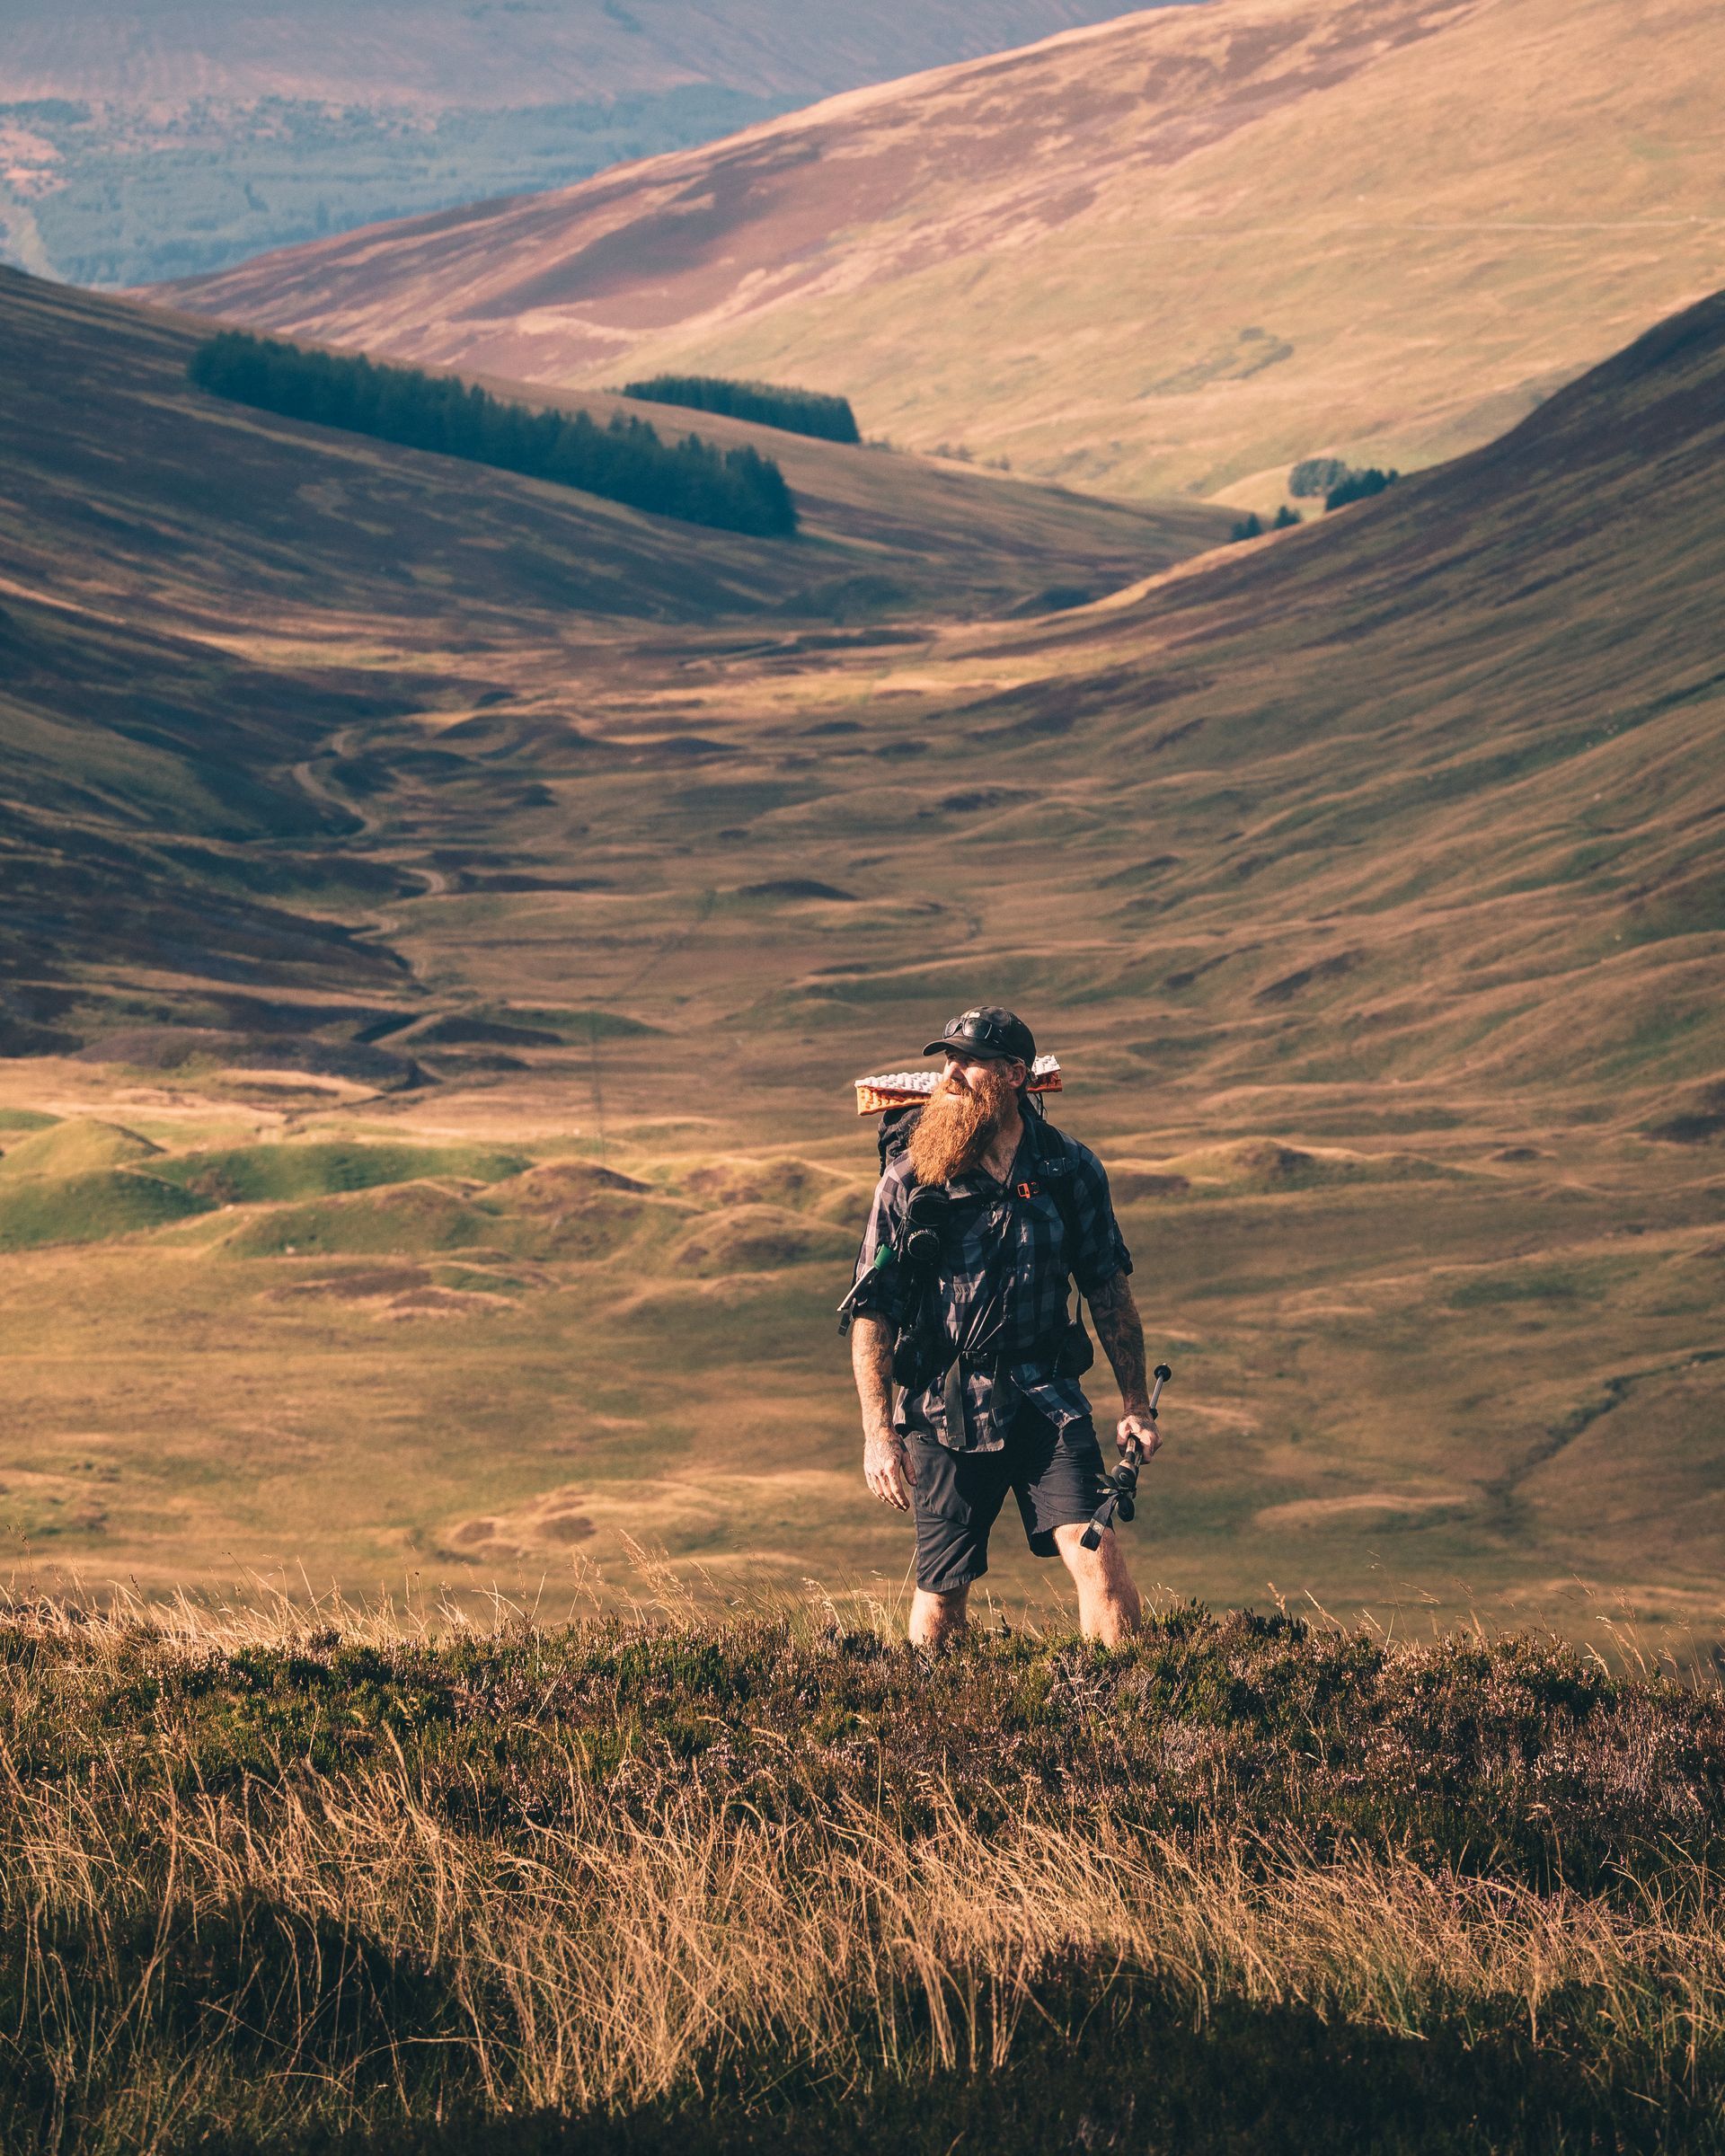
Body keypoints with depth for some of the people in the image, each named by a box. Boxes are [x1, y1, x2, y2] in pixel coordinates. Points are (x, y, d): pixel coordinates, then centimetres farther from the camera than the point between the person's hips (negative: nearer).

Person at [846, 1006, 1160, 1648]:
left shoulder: (1071, 1170, 2)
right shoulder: (909, 1179, -2)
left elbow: (1108, 1288, 11)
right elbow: (872, 1310, 0)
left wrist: (1135, 1405, 9)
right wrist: (878, 1433, -6)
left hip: (1047, 1399, 1)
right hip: (945, 1411, -1)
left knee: (1096, 1552, -17)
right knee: (942, 1591, 4)